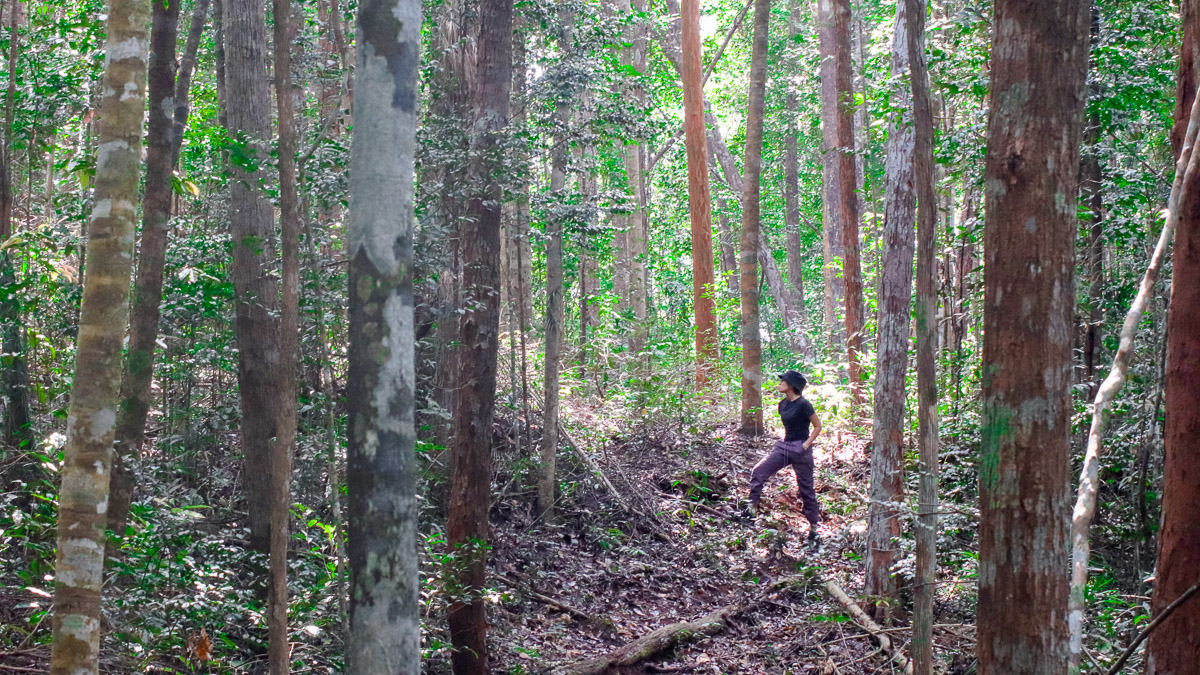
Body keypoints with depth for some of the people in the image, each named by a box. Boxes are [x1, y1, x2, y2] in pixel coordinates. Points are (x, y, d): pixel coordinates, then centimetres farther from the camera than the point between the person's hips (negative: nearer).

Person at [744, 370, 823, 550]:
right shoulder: (783, 404, 8)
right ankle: (752, 509, -7)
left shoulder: (803, 405, -14)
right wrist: (785, 441, 11)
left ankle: (813, 529, 13)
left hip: (800, 449, -7)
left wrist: (806, 445, -14)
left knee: (806, 489, 2)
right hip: (784, 447, 7)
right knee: (758, 471, -10)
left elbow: (817, 426, -8)